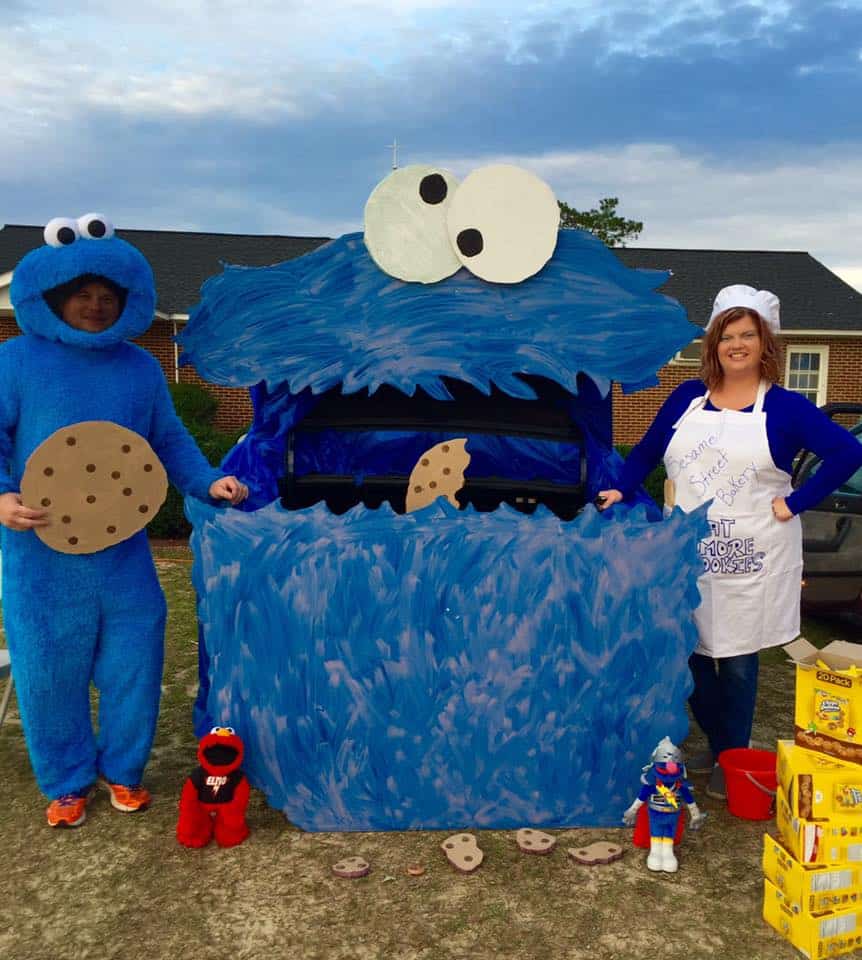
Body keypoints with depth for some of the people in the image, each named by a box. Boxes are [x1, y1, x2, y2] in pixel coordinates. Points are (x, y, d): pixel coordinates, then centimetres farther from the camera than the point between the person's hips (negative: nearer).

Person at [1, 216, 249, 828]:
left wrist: (208, 483, -3)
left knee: (134, 662, 8)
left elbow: (170, 440, 12)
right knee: (49, 671, 7)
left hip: (123, 550, 3)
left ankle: (123, 771, 31)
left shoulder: (140, 367, 7)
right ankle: (68, 783, 29)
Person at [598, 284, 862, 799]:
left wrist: (794, 503, -12)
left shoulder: (785, 406, -2)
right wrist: (621, 491, 4)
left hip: (749, 559, -3)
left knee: (737, 661, 5)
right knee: (689, 655, 8)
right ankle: (718, 746, 30)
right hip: (687, 554, 3)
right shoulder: (688, 397, 9)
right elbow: (647, 451, 17)